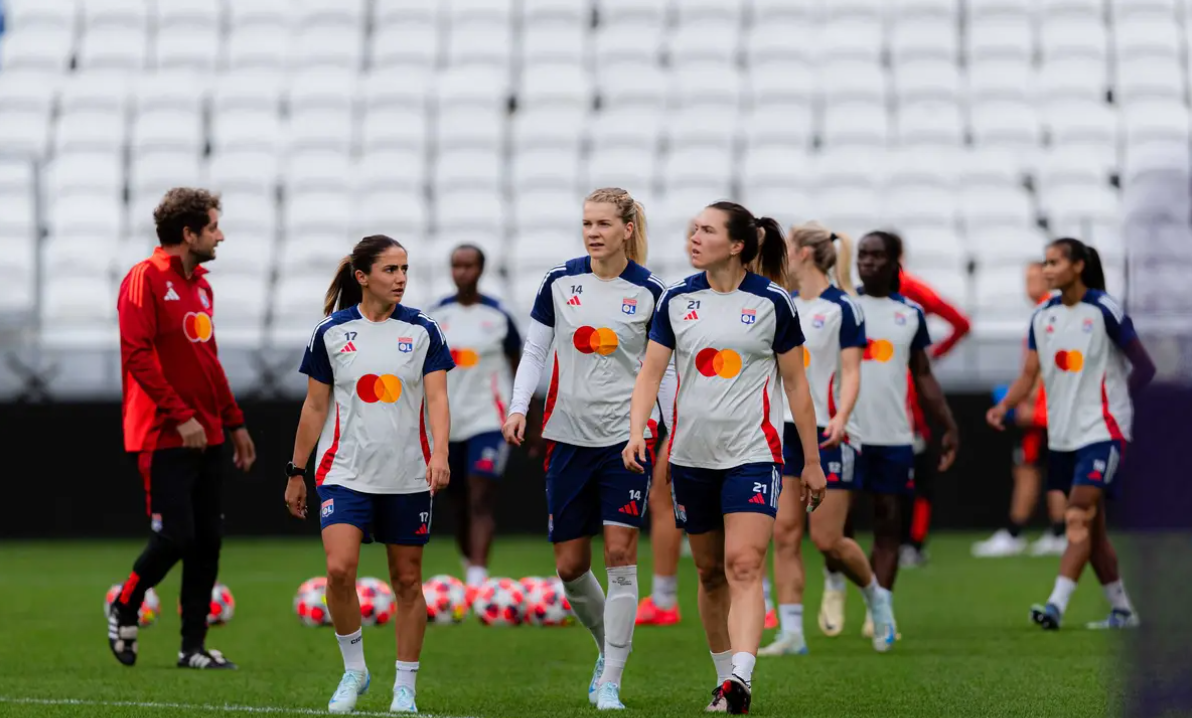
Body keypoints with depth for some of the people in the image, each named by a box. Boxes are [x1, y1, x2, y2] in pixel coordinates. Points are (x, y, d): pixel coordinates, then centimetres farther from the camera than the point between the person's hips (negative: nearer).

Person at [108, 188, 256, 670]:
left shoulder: (200, 285, 15)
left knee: (207, 541, 4)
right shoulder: (146, 278, -10)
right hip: (163, 438, -8)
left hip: (206, 436, 8)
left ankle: (194, 647, 11)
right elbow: (137, 355, -17)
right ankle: (124, 611, 13)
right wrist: (180, 415, -21)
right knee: (174, 537, -11)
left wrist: (234, 422, 20)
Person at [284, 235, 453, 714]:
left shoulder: (423, 331, 1)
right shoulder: (331, 333, 1)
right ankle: (354, 670, 2)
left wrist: (440, 453, -22)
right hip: (345, 472, -1)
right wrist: (297, 472, 9)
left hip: (409, 477, 1)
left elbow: (437, 399, -6)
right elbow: (315, 406, 7)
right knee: (340, 569, -17)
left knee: (407, 580, 5)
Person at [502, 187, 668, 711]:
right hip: (568, 435, 2)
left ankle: (610, 683, -5)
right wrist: (518, 407, -4)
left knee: (620, 555, -11)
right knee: (570, 565, 4)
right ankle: (608, 647, 31)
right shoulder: (560, 282, 2)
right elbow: (535, 349, 9)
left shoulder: (649, 291, -2)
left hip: (626, 436, -2)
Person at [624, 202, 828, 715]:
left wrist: (812, 461, 4)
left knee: (743, 565, -18)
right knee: (709, 572, 11)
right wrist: (637, 431, -15)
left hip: (753, 455, -4)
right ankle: (724, 677, 25)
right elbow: (651, 371, 2)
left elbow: (795, 384, 3)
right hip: (691, 456, 4)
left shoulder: (772, 303, -3)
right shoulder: (677, 300, 5)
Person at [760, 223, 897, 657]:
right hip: (789, 431, 6)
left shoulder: (842, 307, -9)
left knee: (827, 540, -7)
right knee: (785, 532, -3)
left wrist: (841, 418, -28)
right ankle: (791, 634, -3)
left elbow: (851, 372, -14)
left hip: (829, 434, -6)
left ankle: (876, 597, 21)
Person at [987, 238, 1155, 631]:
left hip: (1101, 431, -7)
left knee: (1080, 518, -17)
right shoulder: (1043, 316, 8)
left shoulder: (1105, 311, -9)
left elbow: (1144, 367, -4)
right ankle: (1122, 610, 21)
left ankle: (1056, 606, -24)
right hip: (1063, 433, 7)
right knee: (1090, 525, 11)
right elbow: (1029, 374, 8)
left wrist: (1114, 401, -9)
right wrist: (1004, 405, -8)